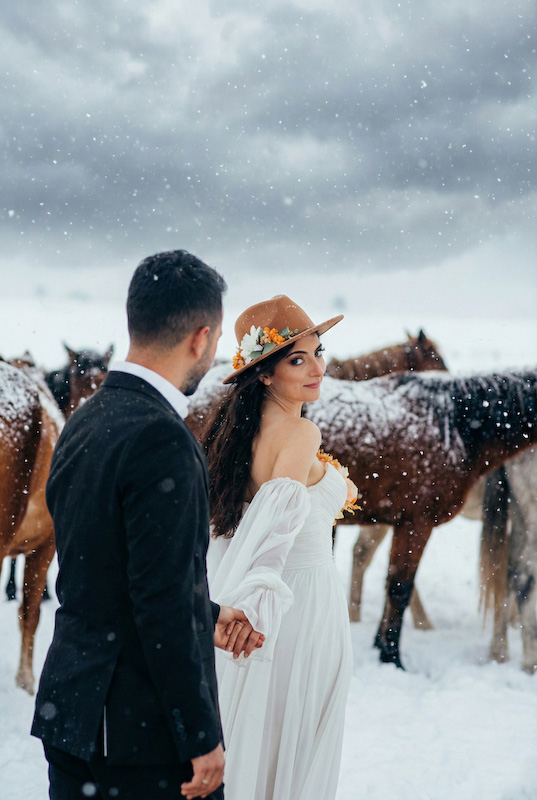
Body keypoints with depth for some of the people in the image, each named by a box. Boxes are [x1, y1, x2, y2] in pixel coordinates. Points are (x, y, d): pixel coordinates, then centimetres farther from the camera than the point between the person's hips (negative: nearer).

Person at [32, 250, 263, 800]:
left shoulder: (83, 424, 7)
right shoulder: (160, 439, -20)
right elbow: (161, 600, -22)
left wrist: (206, 617, 22)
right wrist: (201, 737, -16)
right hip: (143, 730, -8)